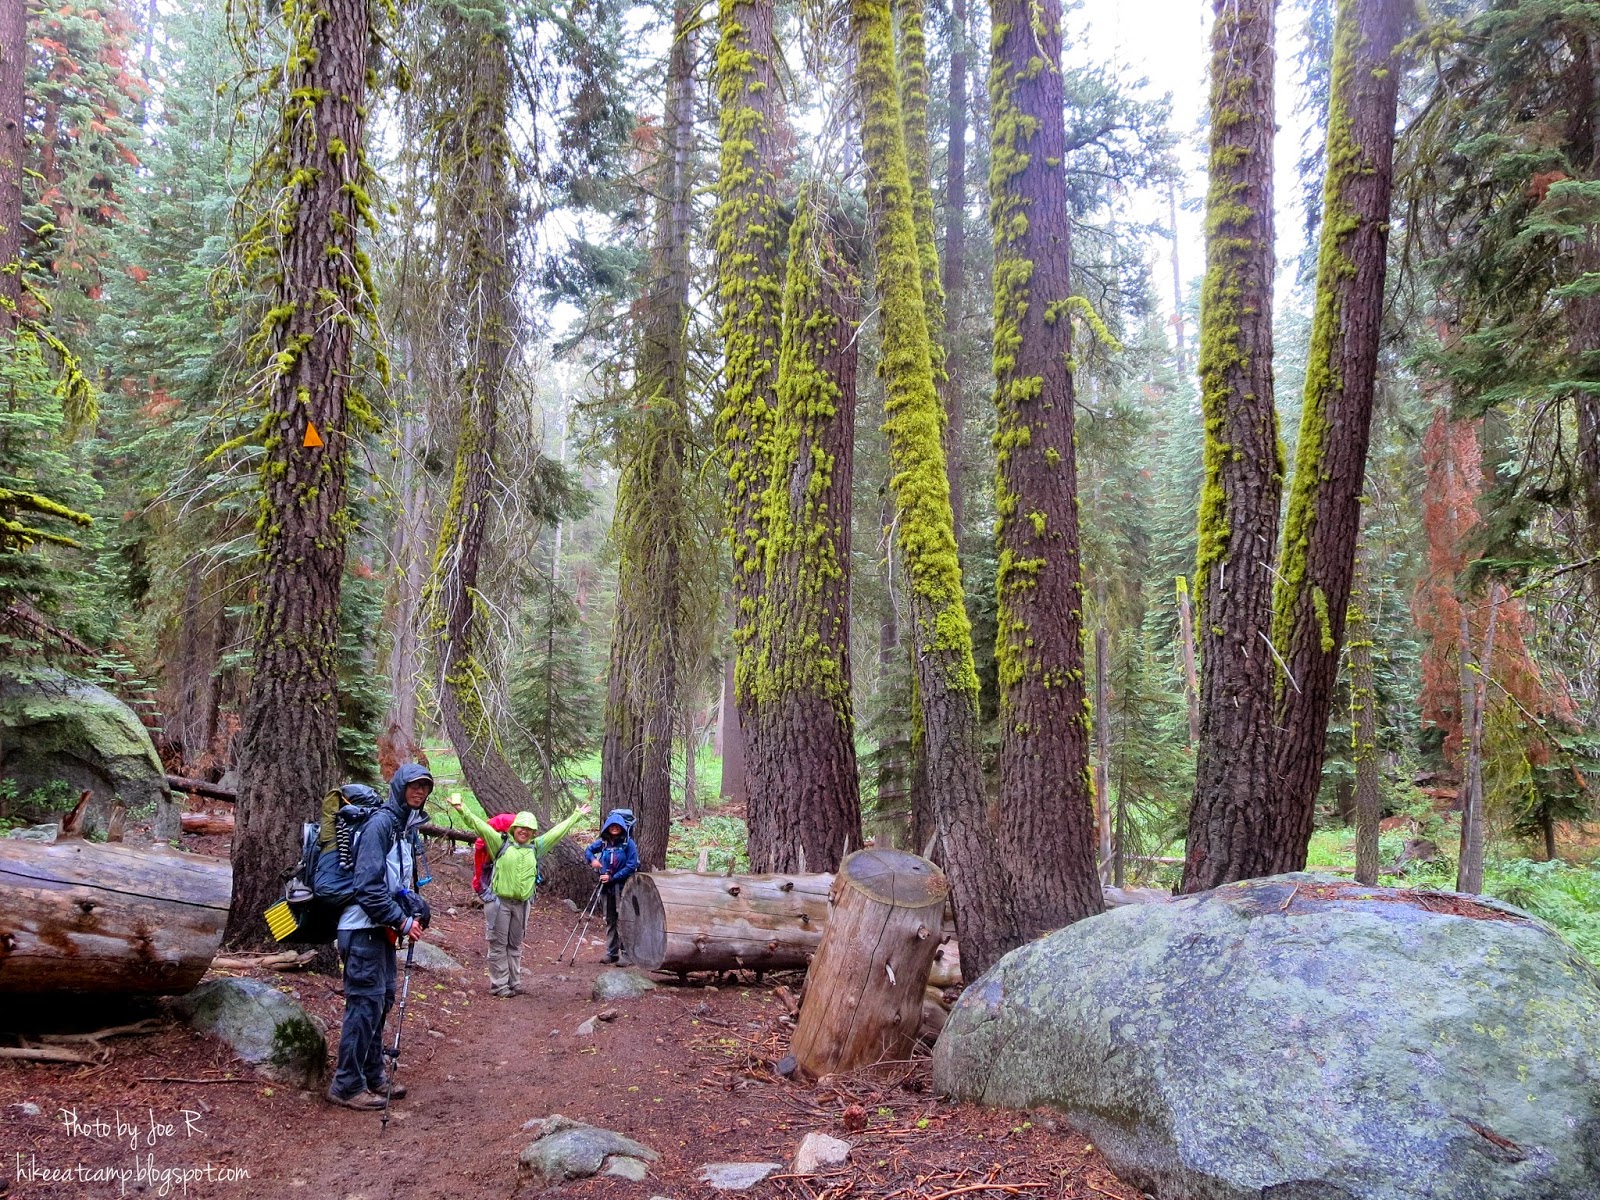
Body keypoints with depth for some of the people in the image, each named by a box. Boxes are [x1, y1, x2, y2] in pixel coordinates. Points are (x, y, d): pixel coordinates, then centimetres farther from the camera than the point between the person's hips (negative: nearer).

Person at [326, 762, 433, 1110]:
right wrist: (402, 922, -18)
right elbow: (369, 884, -22)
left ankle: (372, 1076, 24)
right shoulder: (381, 823, -17)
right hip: (363, 928, -10)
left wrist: (415, 909, 3)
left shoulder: (409, 827, 12)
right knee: (366, 1001, -7)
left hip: (383, 928, 10)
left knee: (382, 1000, 14)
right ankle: (347, 1085, 2)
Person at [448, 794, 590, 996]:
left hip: (521, 904, 4)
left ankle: (514, 984, 18)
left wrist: (577, 815, 23)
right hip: (500, 901, -4)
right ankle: (498, 985, 4)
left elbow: (558, 831, 17)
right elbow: (480, 825, -5)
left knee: (515, 945, 12)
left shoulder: (536, 847, 11)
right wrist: (462, 810, -14)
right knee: (498, 944, 0)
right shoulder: (501, 843, 2)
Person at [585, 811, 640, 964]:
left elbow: (631, 866, -13)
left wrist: (612, 878, -16)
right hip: (607, 887, 6)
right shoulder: (603, 842, 5)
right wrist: (592, 859, -1)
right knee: (610, 920, 14)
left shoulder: (628, 843, -10)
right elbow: (589, 850, 21)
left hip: (623, 887, -6)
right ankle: (611, 953, 23)